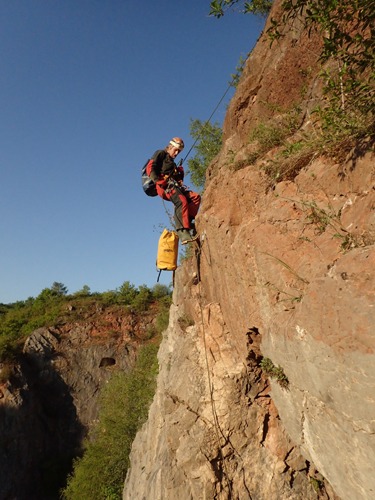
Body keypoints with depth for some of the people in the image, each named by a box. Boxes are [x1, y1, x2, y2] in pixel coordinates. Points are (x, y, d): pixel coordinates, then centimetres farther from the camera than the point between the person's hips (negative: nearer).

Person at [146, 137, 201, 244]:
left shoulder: (172, 162, 36)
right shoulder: (160, 153, 12)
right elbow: (150, 168, -4)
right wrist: (159, 182, -15)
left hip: (174, 185, 9)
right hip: (166, 185, -9)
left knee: (195, 197, -6)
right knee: (181, 201, -30)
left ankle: (188, 221, -19)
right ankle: (183, 233, -38)